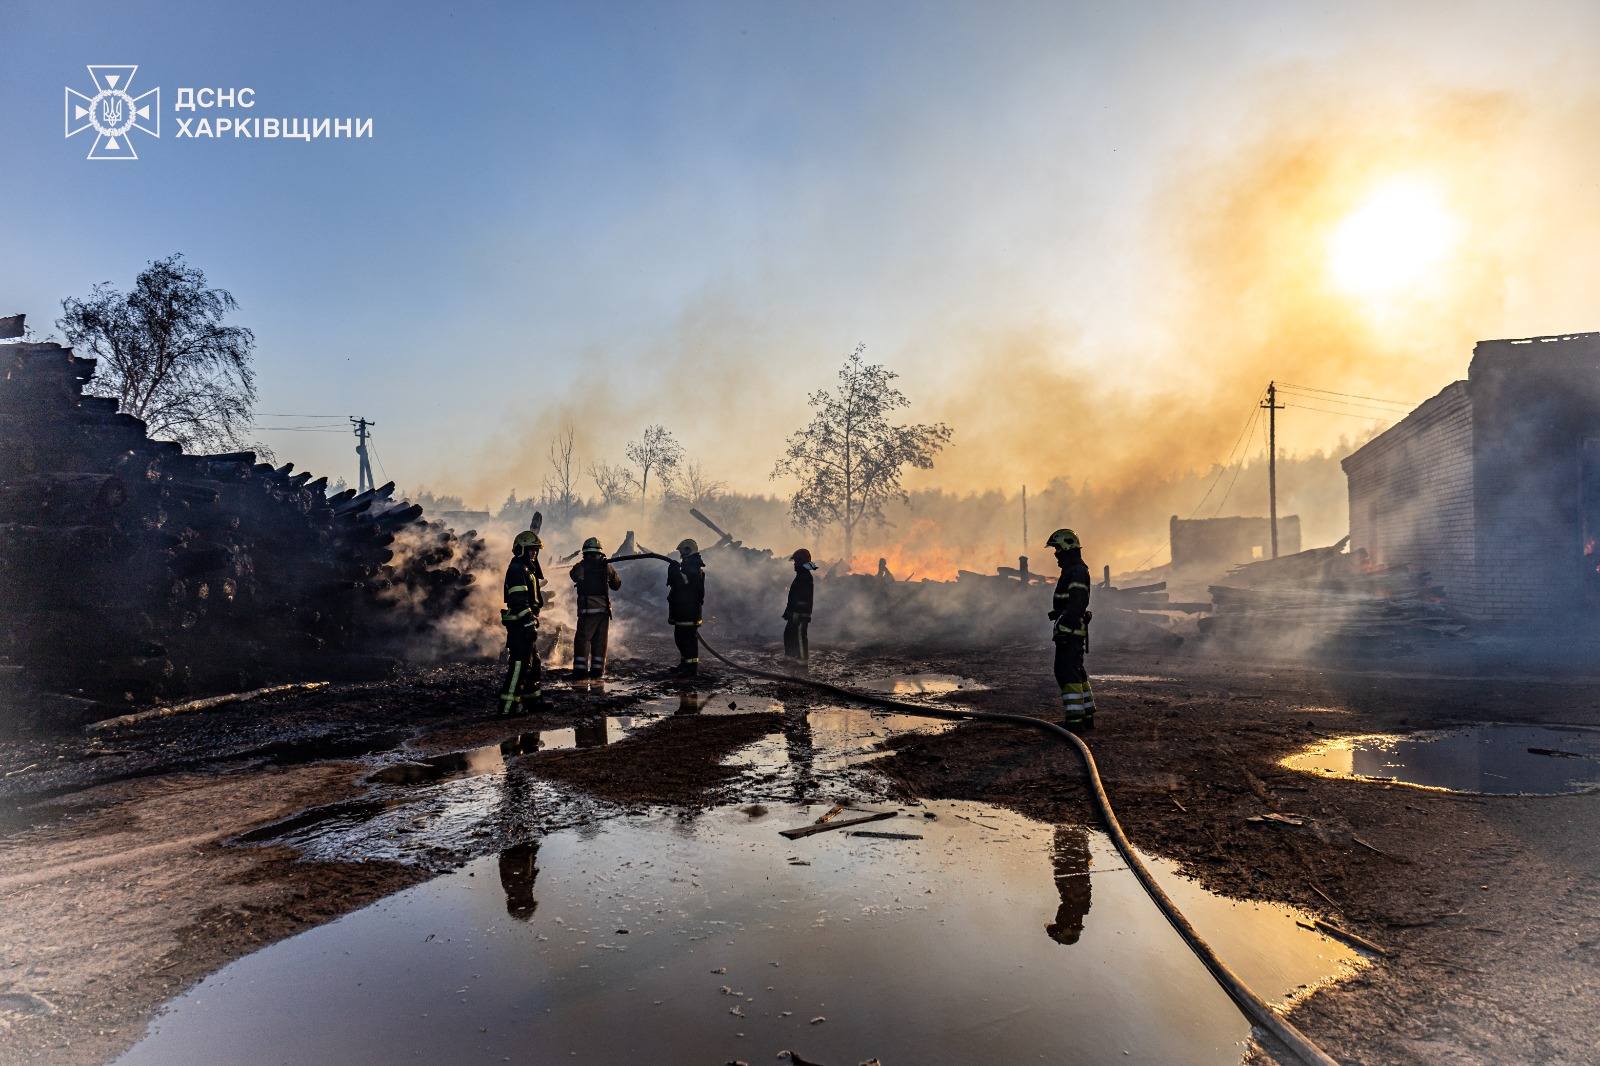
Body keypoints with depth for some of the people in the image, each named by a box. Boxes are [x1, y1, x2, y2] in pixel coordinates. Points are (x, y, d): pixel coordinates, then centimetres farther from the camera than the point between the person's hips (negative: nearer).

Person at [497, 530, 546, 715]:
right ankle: (508, 706, -10)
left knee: (533, 663, 18)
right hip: (520, 623, -11)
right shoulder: (517, 569, -14)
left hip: (527, 623, 11)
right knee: (519, 663, -11)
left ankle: (532, 697, 29)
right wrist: (529, 622, -27)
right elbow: (518, 601, -23)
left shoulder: (528, 569, 19)